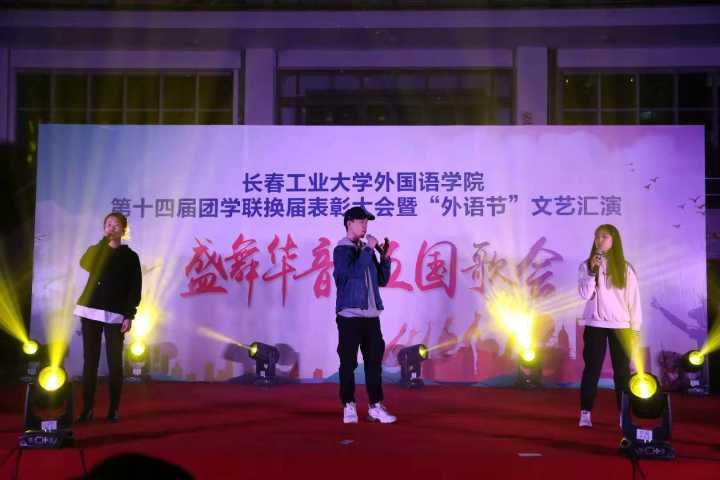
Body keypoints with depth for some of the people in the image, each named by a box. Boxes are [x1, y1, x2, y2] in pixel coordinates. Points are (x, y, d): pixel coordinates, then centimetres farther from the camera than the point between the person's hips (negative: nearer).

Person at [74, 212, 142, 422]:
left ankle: (113, 409, 5)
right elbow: (86, 265, -13)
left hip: (115, 314, -2)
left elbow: (135, 288, 0)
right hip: (90, 311, 2)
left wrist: (129, 315, -9)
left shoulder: (130, 256, 5)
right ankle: (87, 409, 4)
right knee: (90, 361, 1)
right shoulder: (95, 250, 10)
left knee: (115, 362, -2)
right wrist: (104, 241, -14)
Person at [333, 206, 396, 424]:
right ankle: (349, 406, 7)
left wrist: (385, 257, 2)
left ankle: (375, 406, 10)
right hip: (350, 315, -6)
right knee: (348, 362, -1)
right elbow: (353, 271, -23)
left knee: (374, 361, 6)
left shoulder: (366, 250, 16)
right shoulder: (342, 249, -4)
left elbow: (382, 280, 15)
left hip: (371, 315, 7)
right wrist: (369, 249, -15)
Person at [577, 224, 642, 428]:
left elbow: (633, 298, 4)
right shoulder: (587, 266, 3)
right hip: (595, 325, 0)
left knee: (622, 371, 2)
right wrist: (592, 271, -17)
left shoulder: (625, 268, 4)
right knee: (592, 369, 0)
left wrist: (635, 328, 0)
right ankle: (585, 413, 4)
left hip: (620, 326, 0)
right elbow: (584, 294, -7)